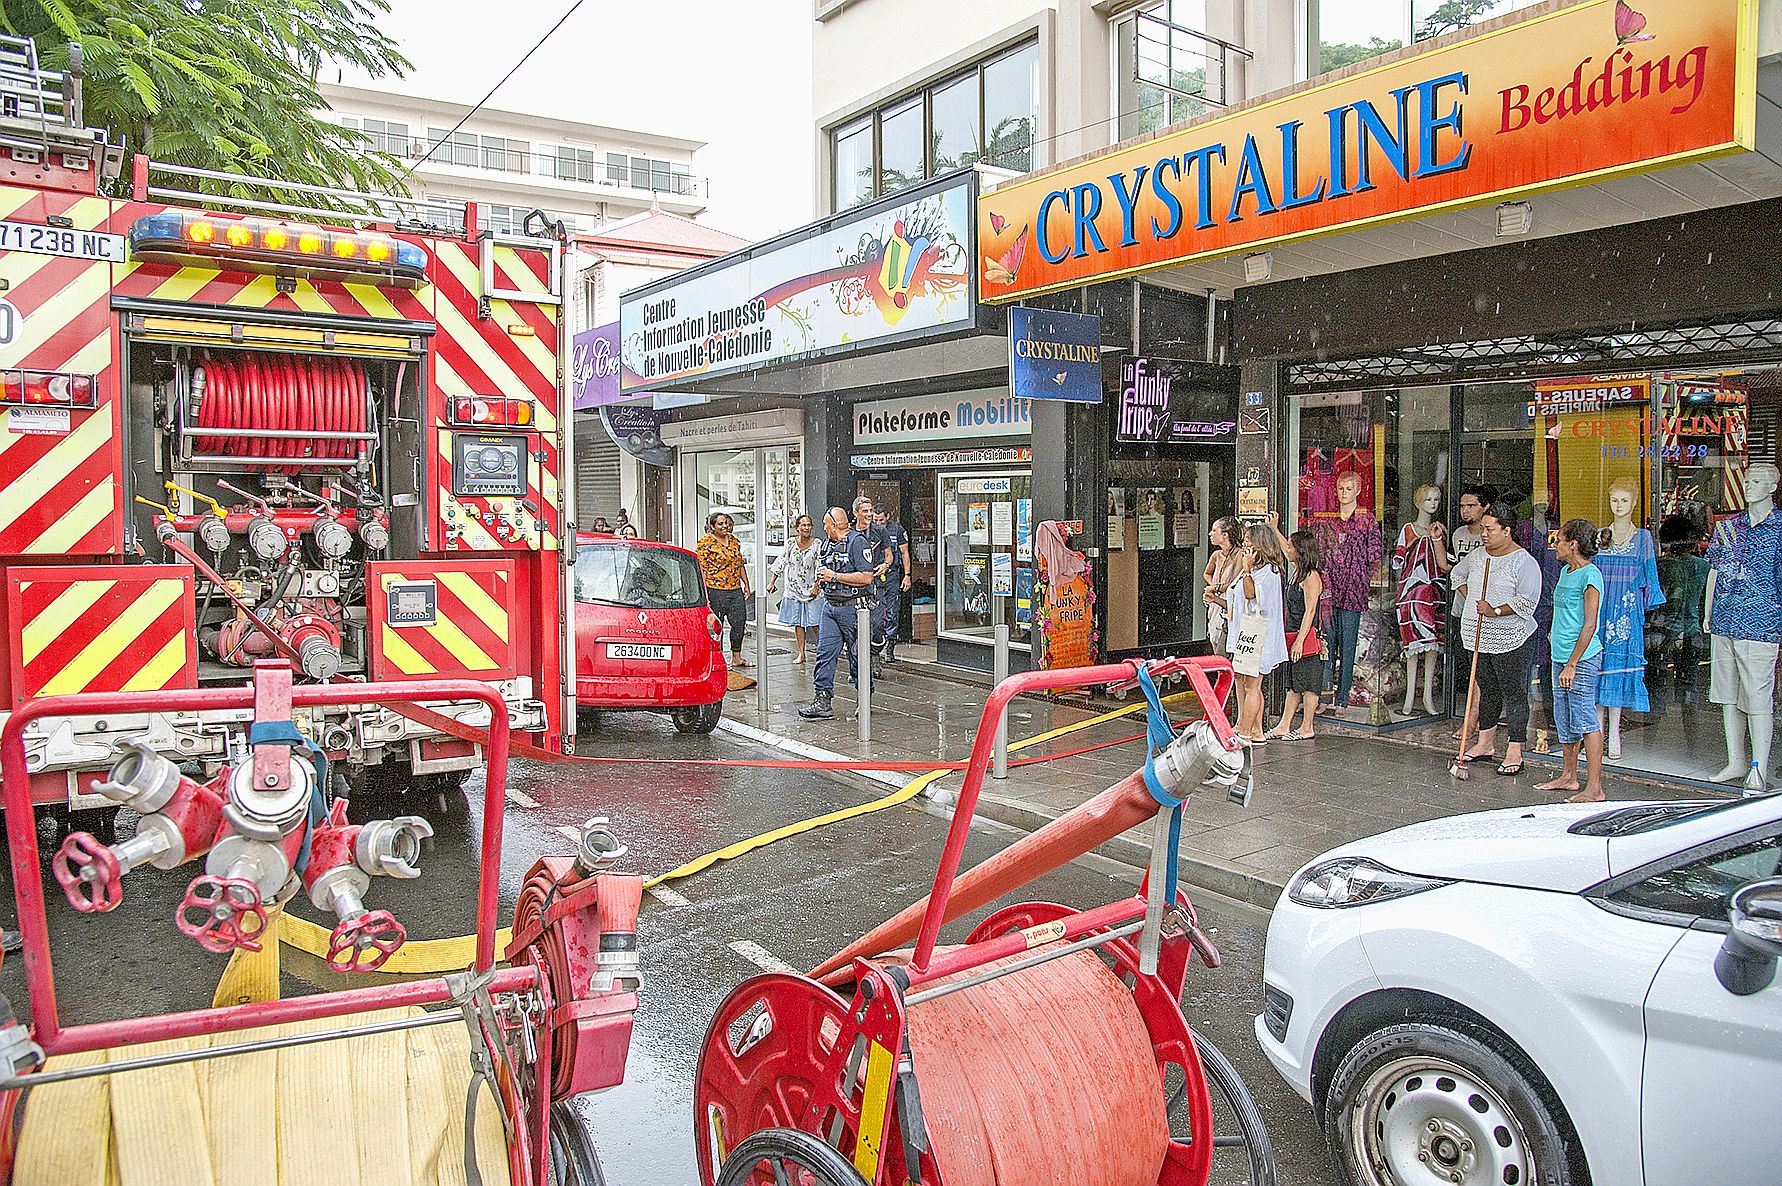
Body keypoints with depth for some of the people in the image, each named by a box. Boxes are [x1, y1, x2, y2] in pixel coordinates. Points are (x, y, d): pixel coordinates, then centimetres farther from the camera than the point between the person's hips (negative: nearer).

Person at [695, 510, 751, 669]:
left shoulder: (733, 540, 13)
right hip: (715, 591, -6)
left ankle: (736, 658, 20)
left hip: (736, 590, 6)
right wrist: (704, 593, -16)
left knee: (740, 623, 7)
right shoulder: (706, 542, -7)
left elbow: (740, 564, 21)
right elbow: (701, 569, -11)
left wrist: (746, 584, 16)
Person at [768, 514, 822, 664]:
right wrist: (772, 582, 6)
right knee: (797, 623, 6)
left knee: (815, 623, -6)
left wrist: (817, 587, -14)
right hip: (794, 589, 4)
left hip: (811, 590, -3)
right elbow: (780, 563, 10)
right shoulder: (791, 544, 5)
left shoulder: (817, 545, -5)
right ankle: (801, 654, 13)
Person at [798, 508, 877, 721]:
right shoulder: (828, 544, 16)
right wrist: (821, 577, 6)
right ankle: (822, 700, 0)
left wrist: (834, 576, -15)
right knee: (824, 652, 0)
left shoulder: (857, 542, -11)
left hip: (852, 607, -8)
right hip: (830, 605, 8)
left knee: (858, 655, 2)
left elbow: (866, 577, -18)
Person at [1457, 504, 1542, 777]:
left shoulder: (1523, 562, -11)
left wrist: (1495, 611, -22)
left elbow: (1527, 602, -17)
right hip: (1479, 636, 7)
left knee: (1514, 694, -1)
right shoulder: (1477, 555, 10)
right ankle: (1485, 744, 25)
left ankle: (1514, 753, 2)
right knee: (1487, 690, 16)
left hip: (1509, 639, -7)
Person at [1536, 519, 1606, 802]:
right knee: (1564, 719, 15)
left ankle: (1594, 787, -4)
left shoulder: (1590, 575, -14)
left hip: (1582, 658, -9)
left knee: (1585, 720, -7)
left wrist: (1572, 664, -20)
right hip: (1561, 656, 10)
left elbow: (1589, 624, -18)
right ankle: (1568, 776, 27)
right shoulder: (1567, 571, 14)